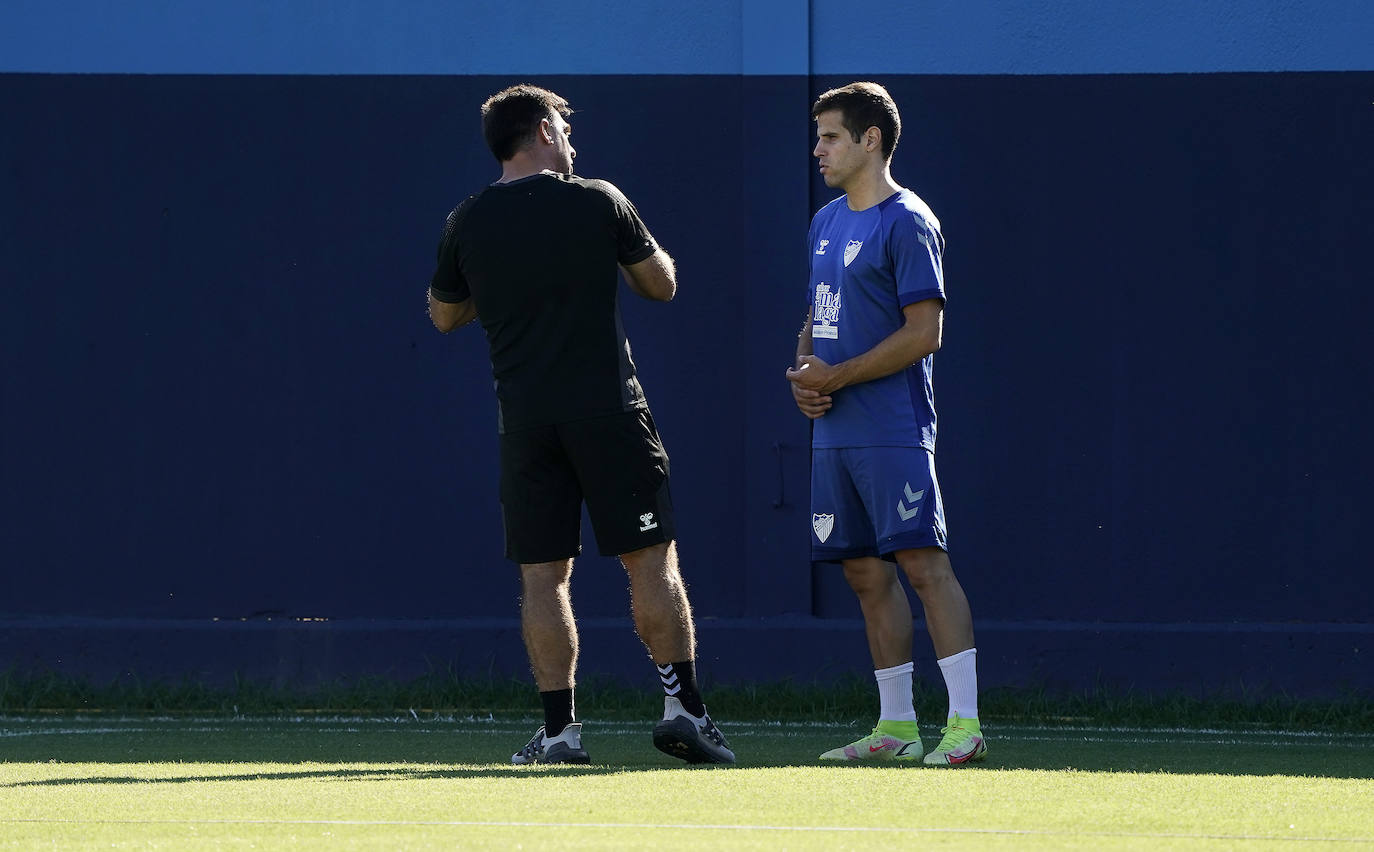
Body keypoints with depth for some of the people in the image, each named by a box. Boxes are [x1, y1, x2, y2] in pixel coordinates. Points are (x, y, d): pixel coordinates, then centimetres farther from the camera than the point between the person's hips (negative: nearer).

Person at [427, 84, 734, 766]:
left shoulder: (466, 224, 3)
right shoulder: (599, 203, -3)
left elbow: (444, 316, 18)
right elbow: (662, 284, 9)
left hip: (524, 420, 2)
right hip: (606, 407, -2)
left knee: (543, 575, 4)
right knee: (650, 561, 3)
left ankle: (558, 729, 1)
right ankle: (682, 706, -2)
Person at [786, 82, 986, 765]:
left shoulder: (906, 223, -8)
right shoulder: (826, 223, 18)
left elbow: (923, 332, -14)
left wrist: (838, 376, -13)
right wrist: (803, 376, 4)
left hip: (893, 429, -8)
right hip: (833, 430, 8)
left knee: (922, 562, -13)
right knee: (866, 573, 9)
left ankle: (965, 722, -15)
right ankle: (896, 726, 14)